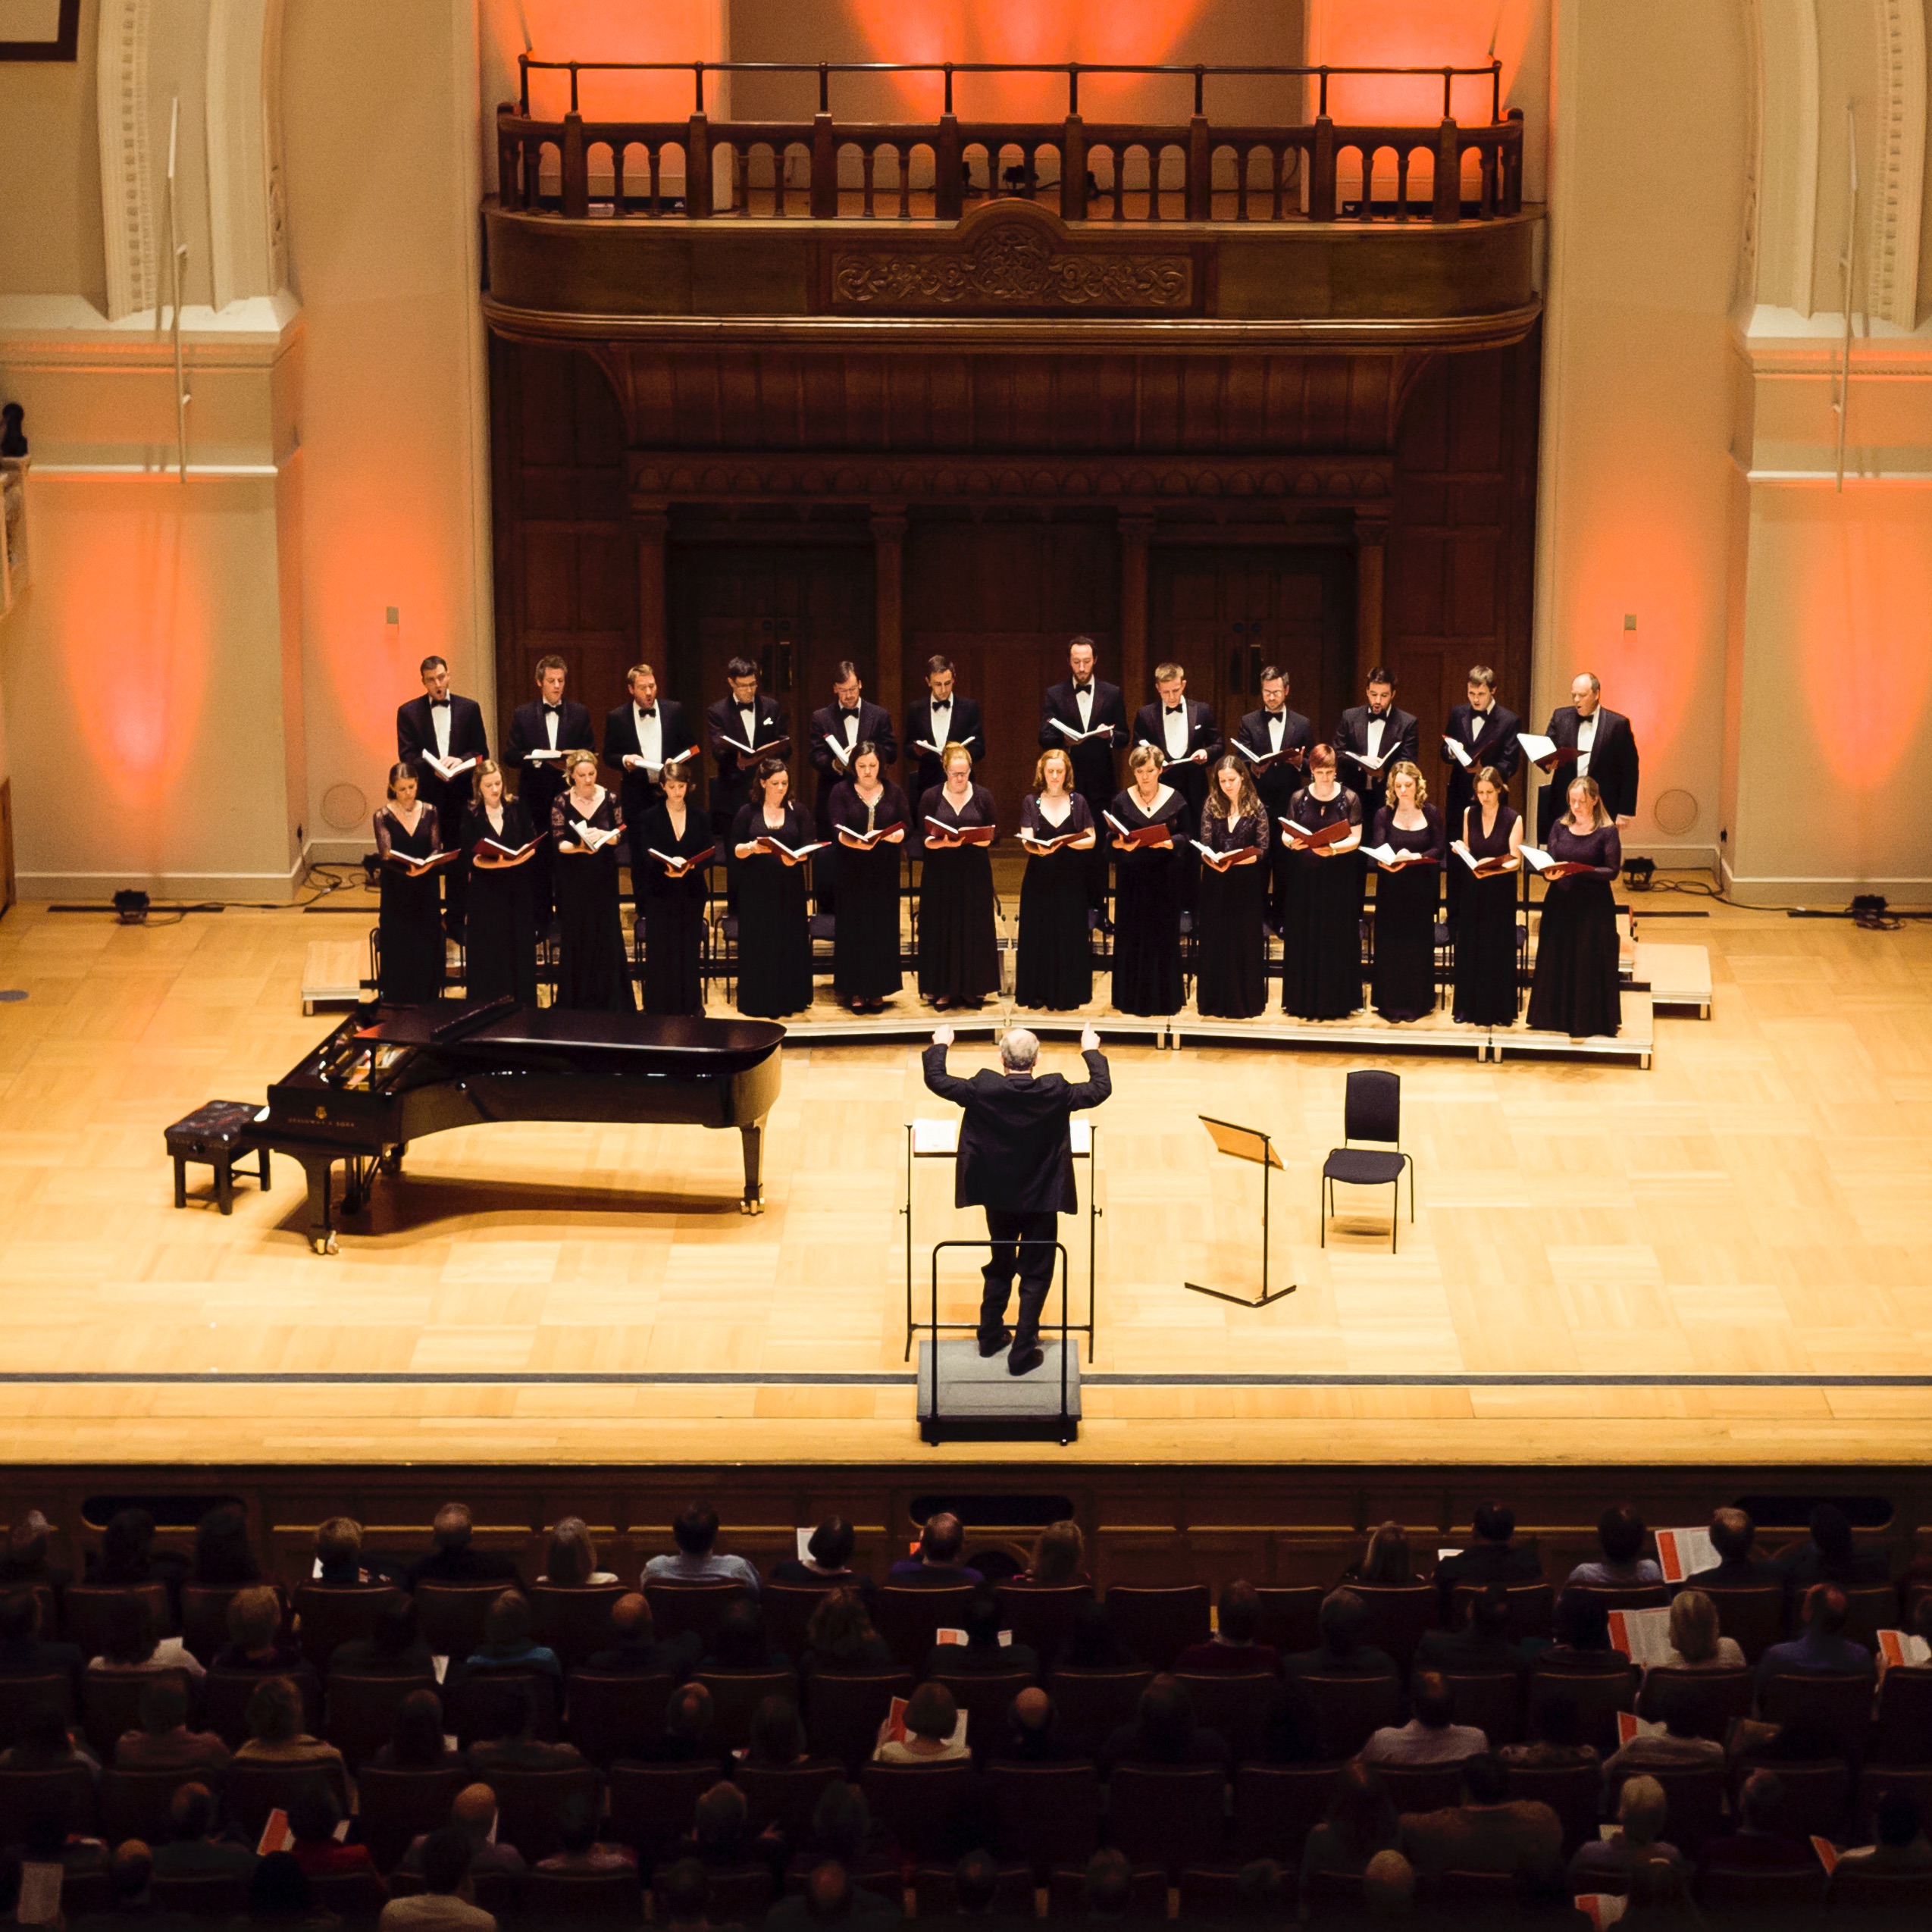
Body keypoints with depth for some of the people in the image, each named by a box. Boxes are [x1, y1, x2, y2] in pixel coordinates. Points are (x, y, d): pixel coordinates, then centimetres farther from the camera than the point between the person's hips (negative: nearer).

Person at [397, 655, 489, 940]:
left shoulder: (469, 709, 6)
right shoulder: (408, 712, 3)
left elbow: (482, 752, 5)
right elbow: (406, 756, -2)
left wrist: (460, 761, -15)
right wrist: (434, 768, -19)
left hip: (460, 793, 1)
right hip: (425, 795, -1)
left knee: (459, 861, 5)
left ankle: (455, 921, 14)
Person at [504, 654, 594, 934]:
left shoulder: (579, 714, 8)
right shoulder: (523, 715, 6)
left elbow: (591, 752, 6)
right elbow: (510, 756, 1)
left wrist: (573, 758, -14)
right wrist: (537, 757, -16)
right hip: (535, 795, 0)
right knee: (536, 861, 2)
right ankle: (537, 923, 8)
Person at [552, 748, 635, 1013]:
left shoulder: (610, 798, -3)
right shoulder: (561, 802, -7)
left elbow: (620, 835, -2)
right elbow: (559, 843, -8)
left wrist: (603, 837, -24)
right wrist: (579, 847, -28)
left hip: (604, 876, 1)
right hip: (573, 879, -1)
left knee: (607, 936, 3)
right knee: (576, 938, 3)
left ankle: (609, 1000, 11)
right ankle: (578, 1004, 11)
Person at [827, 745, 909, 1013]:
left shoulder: (893, 792, 6)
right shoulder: (841, 791, 0)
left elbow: (907, 827, 1)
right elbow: (837, 830, -10)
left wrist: (896, 835, -22)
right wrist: (854, 842, -30)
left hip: (885, 873, 2)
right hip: (852, 872, -2)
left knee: (883, 929, 3)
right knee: (854, 929, 0)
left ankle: (878, 990, 11)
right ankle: (855, 991, 7)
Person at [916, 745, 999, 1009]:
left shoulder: (983, 796, 3)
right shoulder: (931, 798, 1)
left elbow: (995, 833, 2)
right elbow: (922, 838, -1)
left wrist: (974, 838, -18)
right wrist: (942, 843, -21)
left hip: (974, 872, 1)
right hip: (940, 874, -1)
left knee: (974, 928, 3)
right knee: (941, 929, 0)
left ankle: (972, 987, 13)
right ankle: (943, 989, 8)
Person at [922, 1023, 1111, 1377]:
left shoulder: (983, 1090, -20)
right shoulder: (1055, 1093, -21)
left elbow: (936, 1080, -7)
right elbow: (1101, 1088, -5)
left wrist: (939, 1046, 12)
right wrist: (1092, 1052, 12)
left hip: (998, 1198, 2)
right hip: (1041, 1201, -2)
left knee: (1000, 1265, 24)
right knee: (1035, 1274, 10)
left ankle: (991, 1335, 35)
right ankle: (1023, 1354, 10)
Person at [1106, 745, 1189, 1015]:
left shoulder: (1174, 798, -2)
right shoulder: (1122, 799, -1)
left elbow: (1187, 833, 1)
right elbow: (1111, 836, 0)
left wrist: (1170, 843, -18)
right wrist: (1122, 844, -21)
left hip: (1165, 874, -1)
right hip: (1131, 875, 1)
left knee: (1164, 935, 2)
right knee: (1130, 935, 2)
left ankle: (1163, 997, 11)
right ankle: (1130, 997, 11)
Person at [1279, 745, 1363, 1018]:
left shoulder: (1350, 799, -2)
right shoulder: (1299, 798, 3)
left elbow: (1355, 839, -5)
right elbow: (1286, 833, 5)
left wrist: (1333, 849, -23)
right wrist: (1292, 843, -18)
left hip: (1339, 878, -2)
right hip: (1304, 876, 2)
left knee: (1337, 939, 1)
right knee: (1303, 938, 3)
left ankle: (1337, 1002, 9)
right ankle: (1304, 1002, 12)